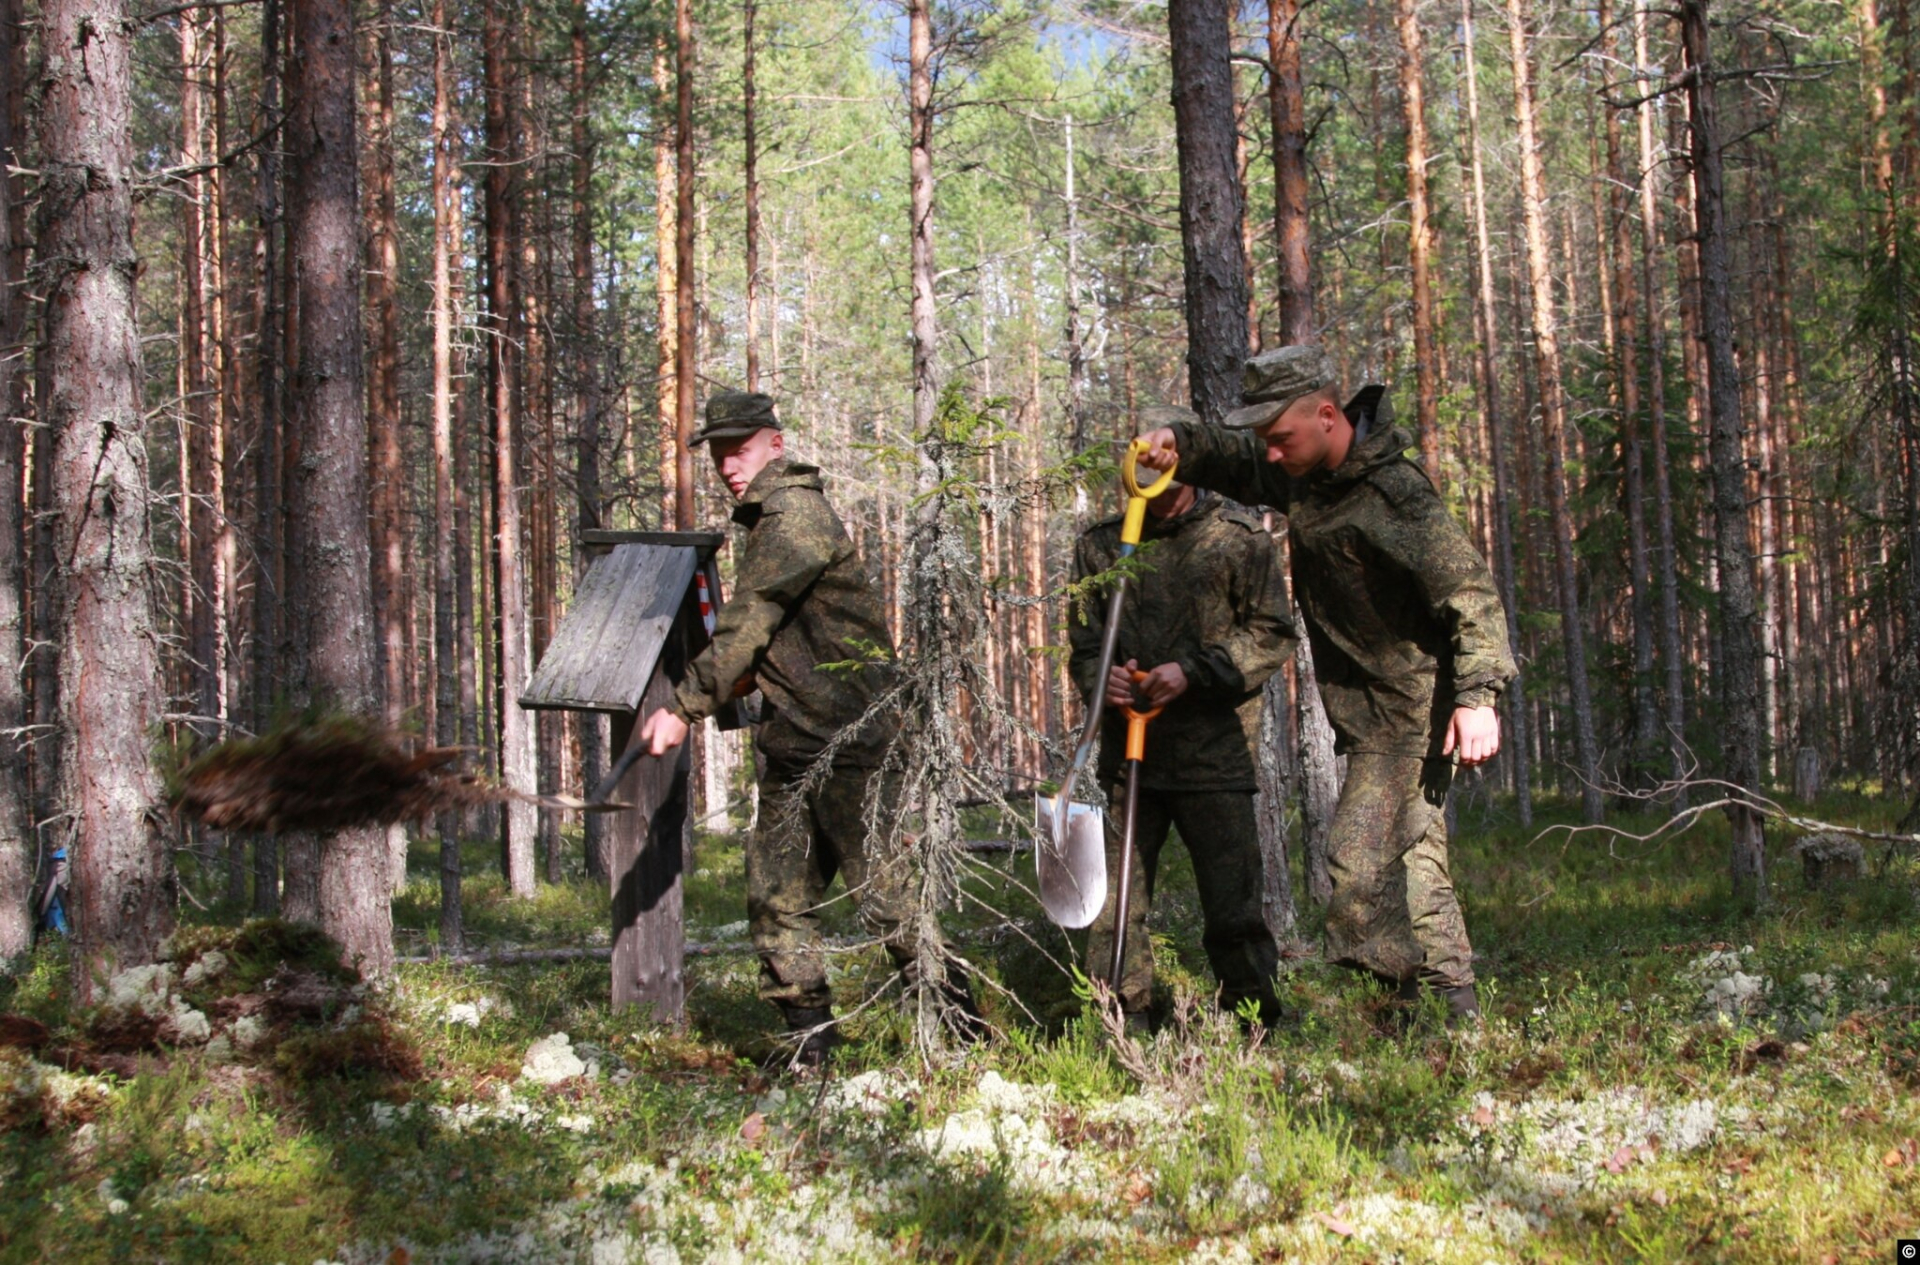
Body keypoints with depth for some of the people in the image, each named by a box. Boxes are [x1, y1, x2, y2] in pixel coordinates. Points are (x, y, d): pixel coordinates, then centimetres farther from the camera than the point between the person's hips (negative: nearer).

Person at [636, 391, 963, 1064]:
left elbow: (746, 627, -16)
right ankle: (810, 1036, 15)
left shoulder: (796, 515, -12)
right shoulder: (767, 522, 19)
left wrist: (686, 709, -14)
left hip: (849, 738, -10)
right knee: (777, 896, 8)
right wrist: (743, 684, 8)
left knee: (885, 894, -7)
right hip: (791, 748, 10)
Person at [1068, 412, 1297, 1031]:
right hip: (1127, 750, 3)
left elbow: (1272, 632, -3)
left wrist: (1192, 670, -14)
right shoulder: (1100, 544, 11)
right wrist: (1099, 677, -8)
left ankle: (1255, 1031, 15)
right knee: (1116, 897, 3)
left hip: (1214, 751, -3)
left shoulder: (1238, 537, 1)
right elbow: (1082, 640, 16)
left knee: (1232, 900, 1)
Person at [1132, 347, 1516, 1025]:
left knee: (1360, 860, -16)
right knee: (1414, 855, 14)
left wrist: (1477, 693, -32)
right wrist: (1179, 442, 0)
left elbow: (1470, 591, -24)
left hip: (1409, 708, -10)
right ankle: (1453, 1004, 22)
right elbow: (1231, 458, 22)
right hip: (1366, 708, 10)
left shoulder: (1392, 494, -23)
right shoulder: (1303, 473, 5)